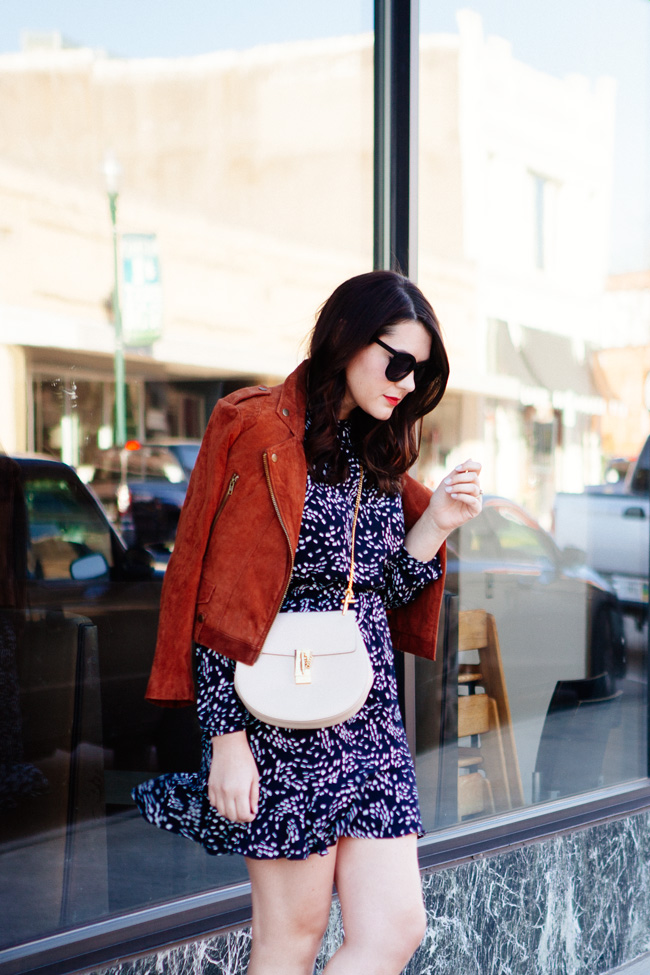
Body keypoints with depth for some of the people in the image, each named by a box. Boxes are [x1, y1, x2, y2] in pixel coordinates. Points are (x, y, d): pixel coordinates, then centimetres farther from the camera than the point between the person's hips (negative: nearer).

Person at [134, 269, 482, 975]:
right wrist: (227, 740, -16)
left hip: (371, 718, 7)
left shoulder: (377, 452, 15)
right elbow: (222, 603, -12)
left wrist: (436, 524, 0)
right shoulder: (264, 434, -8)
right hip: (286, 723, -7)